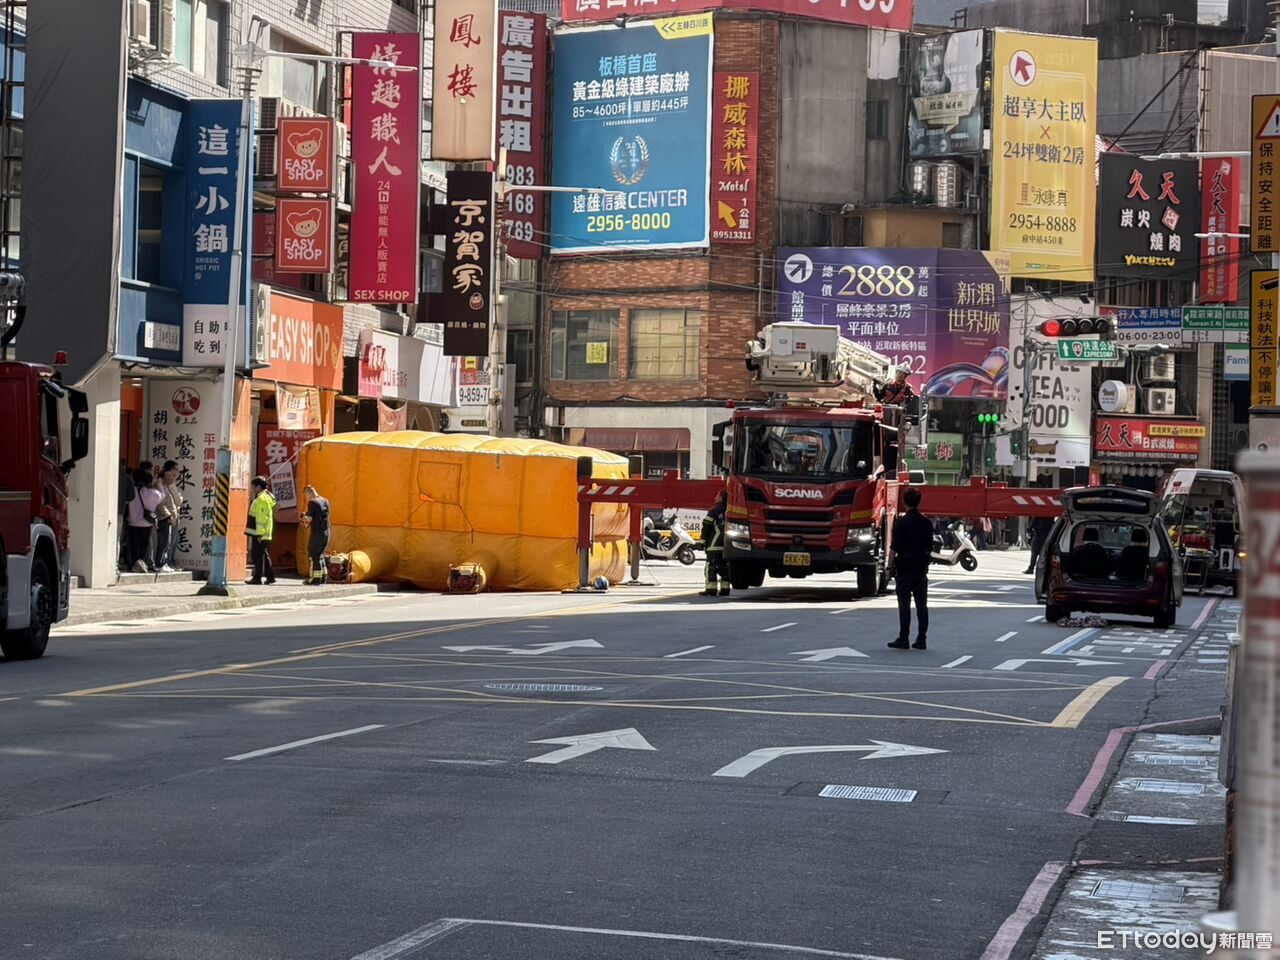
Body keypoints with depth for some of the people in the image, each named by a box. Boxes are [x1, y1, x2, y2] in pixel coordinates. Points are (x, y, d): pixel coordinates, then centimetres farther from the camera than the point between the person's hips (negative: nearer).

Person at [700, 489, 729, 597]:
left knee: (711, 566, -5)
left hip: (715, 544, -6)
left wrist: (703, 541, -3)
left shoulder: (715, 509, -6)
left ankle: (711, 589, -10)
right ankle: (725, 588, 10)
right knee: (724, 567, 13)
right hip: (727, 545, 6)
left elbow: (707, 526, -8)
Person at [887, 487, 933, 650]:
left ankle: (903, 639, -3)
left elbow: (894, 547, -12)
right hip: (921, 568, 5)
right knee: (922, 604, 6)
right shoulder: (926, 523, 4)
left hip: (904, 568, -4)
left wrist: (890, 565, -6)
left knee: (904, 604, -3)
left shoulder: (901, 522, -11)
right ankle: (921, 639, 7)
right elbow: (930, 547, 10)